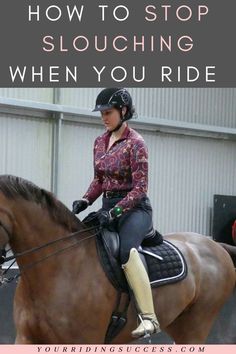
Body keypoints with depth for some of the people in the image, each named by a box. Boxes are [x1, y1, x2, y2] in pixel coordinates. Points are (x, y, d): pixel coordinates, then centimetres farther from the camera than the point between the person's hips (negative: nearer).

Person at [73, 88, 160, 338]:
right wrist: (85, 200, -2)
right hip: (108, 207, 8)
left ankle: (149, 317, -39)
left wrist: (115, 212, -25)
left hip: (134, 207, -8)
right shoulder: (100, 142, 10)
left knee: (127, 250, -35)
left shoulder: (135, 143, -12)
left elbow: (139, 188, -14)